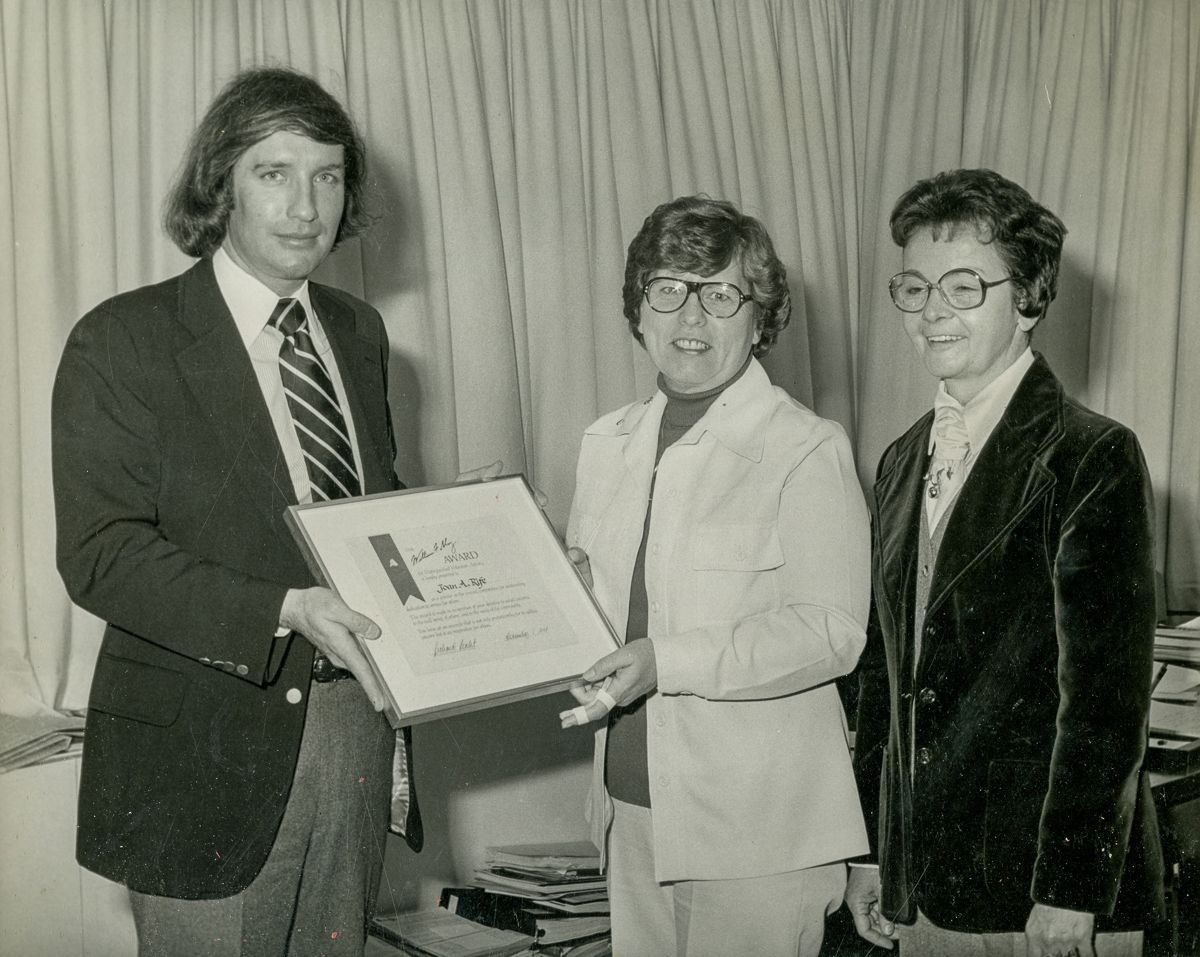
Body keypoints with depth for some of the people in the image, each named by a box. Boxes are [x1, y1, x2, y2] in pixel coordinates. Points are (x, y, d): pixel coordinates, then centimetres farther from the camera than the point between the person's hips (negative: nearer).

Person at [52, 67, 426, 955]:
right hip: (208, 748, -5)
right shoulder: (120, 342, -9)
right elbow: (101, 555, -16)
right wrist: (284, 611, -27)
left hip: (358, 726, 6)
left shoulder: (359, 330, 11)